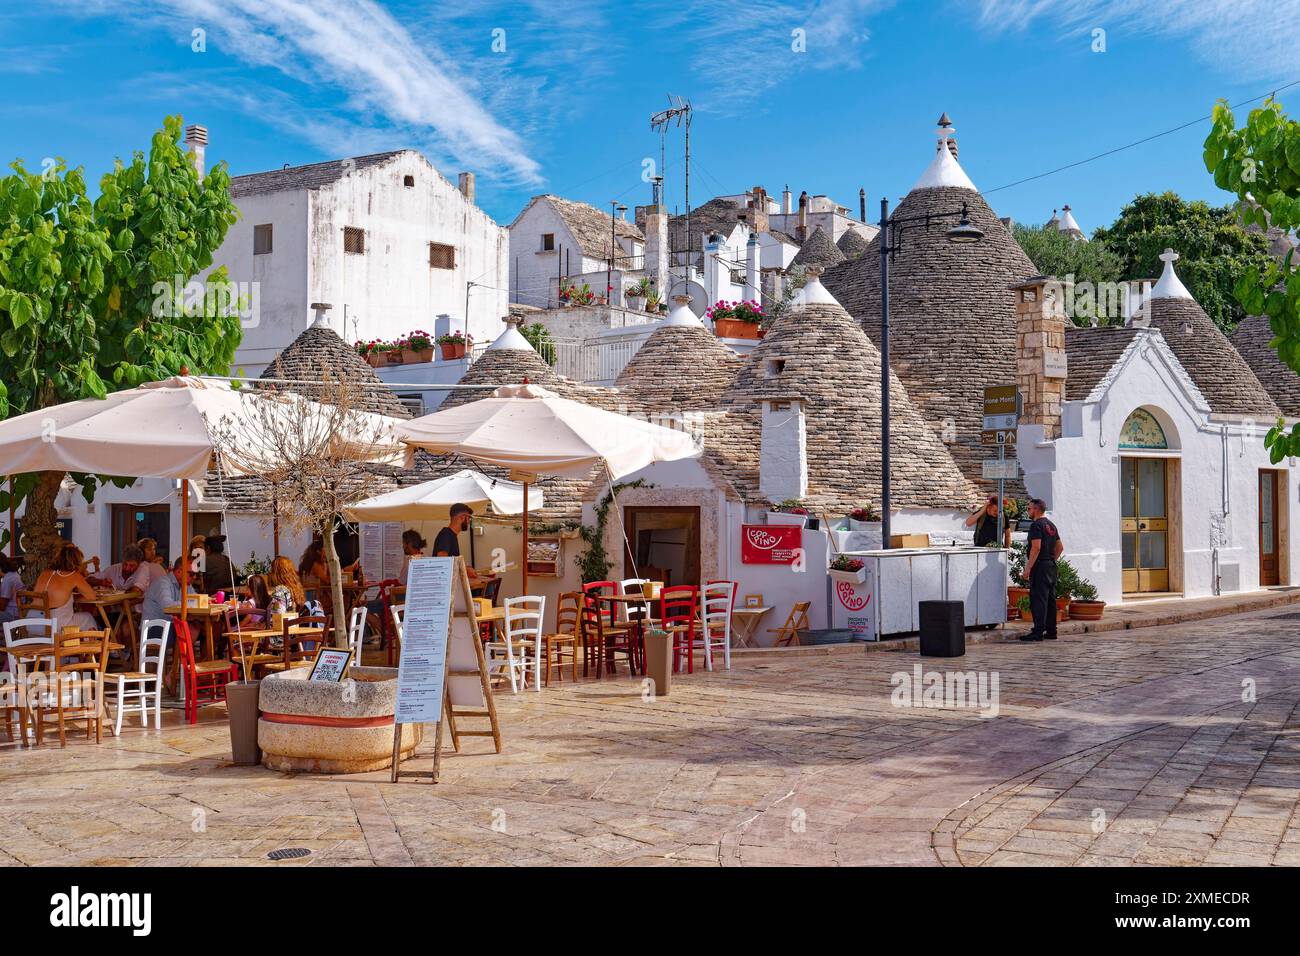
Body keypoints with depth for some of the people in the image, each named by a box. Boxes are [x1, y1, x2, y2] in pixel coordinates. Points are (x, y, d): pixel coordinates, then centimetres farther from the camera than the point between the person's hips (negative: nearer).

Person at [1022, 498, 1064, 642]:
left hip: (1040, 566, -10)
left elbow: (1036, 548, -21)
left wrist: (1027, 568, -20)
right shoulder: (1051, 525, 17)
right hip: (1051, 566, 10)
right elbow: (1060, 547, 22)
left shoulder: (1036, 525, -12)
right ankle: (1051, 631, 16)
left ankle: (1038, 632, -12)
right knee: (1050, 599, 12)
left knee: (1038, 599, -9)